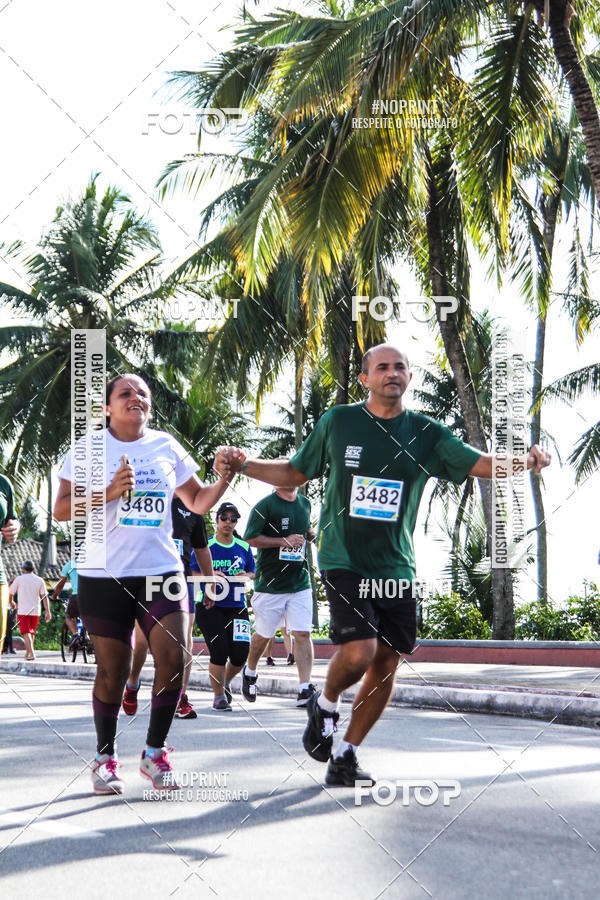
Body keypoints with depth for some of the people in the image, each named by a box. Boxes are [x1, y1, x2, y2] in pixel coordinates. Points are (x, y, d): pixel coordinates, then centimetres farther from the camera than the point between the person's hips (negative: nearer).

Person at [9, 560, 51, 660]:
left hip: (23, 611, -3)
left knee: (26, 633, -6)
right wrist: (48, 611, -1)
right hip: (35, 611, 3)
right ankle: (27, 654, 28)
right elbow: (44, 596, -2)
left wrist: (12, 603, 24)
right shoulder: (40, 580, 4)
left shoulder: (19, 579, -2)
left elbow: (10, 593, 3)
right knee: (32, 633, 17)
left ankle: (31, 653, -21)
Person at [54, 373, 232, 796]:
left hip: (161, 571, 2)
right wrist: (109, 493, -18)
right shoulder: (89, 447, 1)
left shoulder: (166, 446, 9)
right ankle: (106, 757, 21)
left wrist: (224, 479, -4)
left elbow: (199, 502, 16)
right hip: (104, 576, -2)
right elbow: (62, 509, -4)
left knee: (174, 659, -7)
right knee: (113, 669, 3)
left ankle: (154, 752, 11)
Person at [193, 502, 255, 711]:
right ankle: (219, 696, 7)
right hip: (209, 606, -3)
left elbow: (253, 571, 19)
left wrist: (246, 576, -4)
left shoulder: (243, 547, 10)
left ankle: (225, 682, 27)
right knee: (219, 652, -12)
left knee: (241, 653, -6)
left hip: (236, 606, 3)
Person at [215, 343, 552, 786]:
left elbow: (482, 463, -3)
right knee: (359, 652, -20)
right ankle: (325, 705, 13)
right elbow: (294, 472, 12)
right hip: (343, 561, -3)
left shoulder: (426, 433, 4)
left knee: (387, 663, 3)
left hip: (396, 567, 3)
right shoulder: (337, 421, 2)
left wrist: (524, 461, -23)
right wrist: (243, 464, -3)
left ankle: (345, 756, 20)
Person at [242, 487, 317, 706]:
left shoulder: (305, 504, 12)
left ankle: (305, 689, -8)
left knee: (303, 634, -6)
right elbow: (251, 539, -11)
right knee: (263, 635, 9)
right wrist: (284, 541, -18)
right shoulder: (265, 505, -8)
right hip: (270, 583, -4)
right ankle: (250, 672, 36)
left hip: (300, 583, 4)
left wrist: (313, 535, 6)